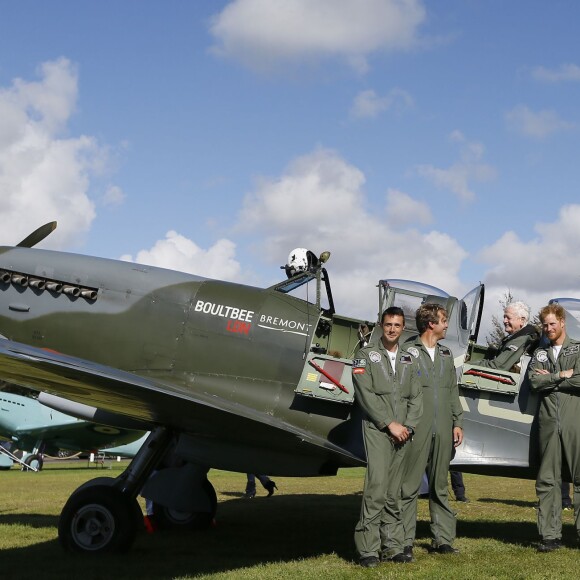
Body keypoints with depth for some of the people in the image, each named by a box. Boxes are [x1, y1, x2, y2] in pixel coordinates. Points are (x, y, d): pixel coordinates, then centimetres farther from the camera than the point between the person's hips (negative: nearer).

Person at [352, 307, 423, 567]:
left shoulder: (408, 360, 17)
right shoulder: (366, 355, 3)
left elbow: (416, 397, 12)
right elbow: (365, 394, -6)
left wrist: (408, 426, -4)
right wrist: (390, 424, -10)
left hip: (402, 433, 4)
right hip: (376, 429, -4)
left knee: (393, 492, 6)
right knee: (377, 485, -14)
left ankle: (392, 546, 10)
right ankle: (368, 548, -12)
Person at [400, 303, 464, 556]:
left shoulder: (445, 354, 17)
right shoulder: (408, 351, -4)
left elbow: (453, 391, 18)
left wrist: (457, 422, 12)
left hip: (443, 430, 6)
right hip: (416, 429, -6)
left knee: (440, 487, 12)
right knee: (409, 487, -2)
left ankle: (443, 539, 18)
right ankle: (405, 541, 3)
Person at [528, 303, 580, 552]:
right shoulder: (539, 354, 16)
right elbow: (534, 382, 0)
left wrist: (549, 378, -4)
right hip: (549, 422, 3)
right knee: (547, 480, 3)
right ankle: (550, 535, 7)